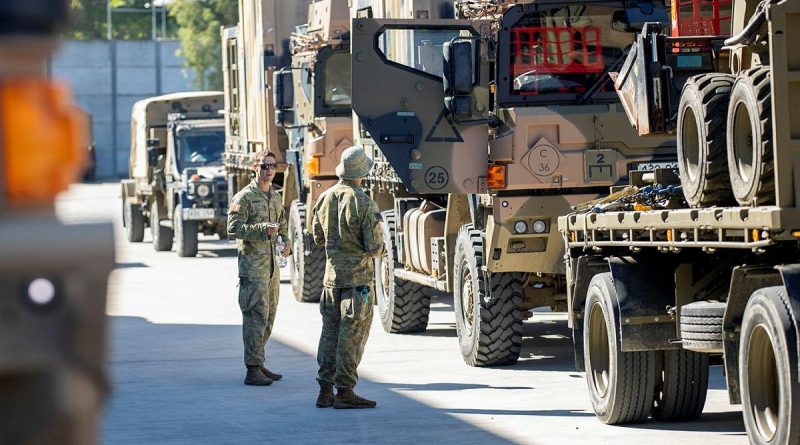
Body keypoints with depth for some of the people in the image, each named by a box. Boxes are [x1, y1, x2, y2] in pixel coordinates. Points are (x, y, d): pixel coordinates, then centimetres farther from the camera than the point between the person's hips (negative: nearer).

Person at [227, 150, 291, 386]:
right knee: (256, 316, -11)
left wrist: (286, 242, 7)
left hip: (272, 263, 8)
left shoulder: (276, 197, 16)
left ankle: (259, 365, 20)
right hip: (252, 262, -8)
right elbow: (234, 227, -17)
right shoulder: (244, 197, -8)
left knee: (268, 316, 11)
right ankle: (253, 370, -11)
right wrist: (262, 229, -27)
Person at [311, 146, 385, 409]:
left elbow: (318, 237, 14)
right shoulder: (364, 204, -15)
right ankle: (345, 392, -2)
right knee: (352, 335, -2)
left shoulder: (325, 199, 3)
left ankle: (325, 390, 12)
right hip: (358, 276, -6)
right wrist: (379, 249, 7)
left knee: (330, 333, 11)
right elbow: (374, 247, -15)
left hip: (332, 275, 6)